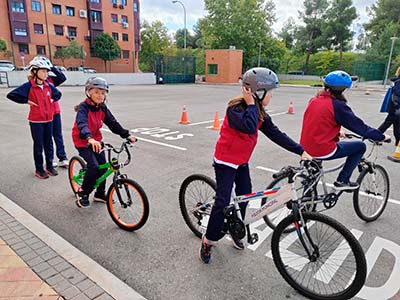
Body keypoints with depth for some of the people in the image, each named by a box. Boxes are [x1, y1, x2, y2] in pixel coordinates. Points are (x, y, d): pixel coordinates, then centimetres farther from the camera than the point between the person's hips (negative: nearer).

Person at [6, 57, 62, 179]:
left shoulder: (48, 85, 5)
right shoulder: (29, 86, -10)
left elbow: (58, 94, 24)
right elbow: (11, 95, -12)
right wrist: (26, 101, -11)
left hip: (48, 119, 5)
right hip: (36, 121, -5)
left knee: (49, 144, 11)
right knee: (38, 145, 3)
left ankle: (49, 166, 24)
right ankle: (39, 169, 16)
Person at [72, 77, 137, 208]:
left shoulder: (102, 108, -1)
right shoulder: (83, 107, -20)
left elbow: (112, 123, -3)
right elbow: (82, 124, -38)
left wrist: (127, 135, -14)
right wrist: (90, 139, -57)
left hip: (96, 140, 7)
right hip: (83, 141, -6)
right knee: (94, 166, -18)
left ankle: (100, 194, 23)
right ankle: (83, 193, 4)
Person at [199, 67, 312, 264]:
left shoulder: (260, 113, 1)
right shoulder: (235, 108, -23)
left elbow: (276, 134, -1)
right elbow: (249, 127, -42)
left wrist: (301, 151, -5)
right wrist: (251, 104, -29)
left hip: (242, 162, 8)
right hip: (225, 161, -8)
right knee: (222, 203, -10)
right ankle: (208, 242, 7)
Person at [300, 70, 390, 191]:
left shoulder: (314, 100, 8)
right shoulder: (338, 105, -13)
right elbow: (359, 126, -7)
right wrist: (381, 137, 7)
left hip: (306, 148, 7)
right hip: (322, 152, -7)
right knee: (360, 146, 10)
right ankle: (342, 181, 13)